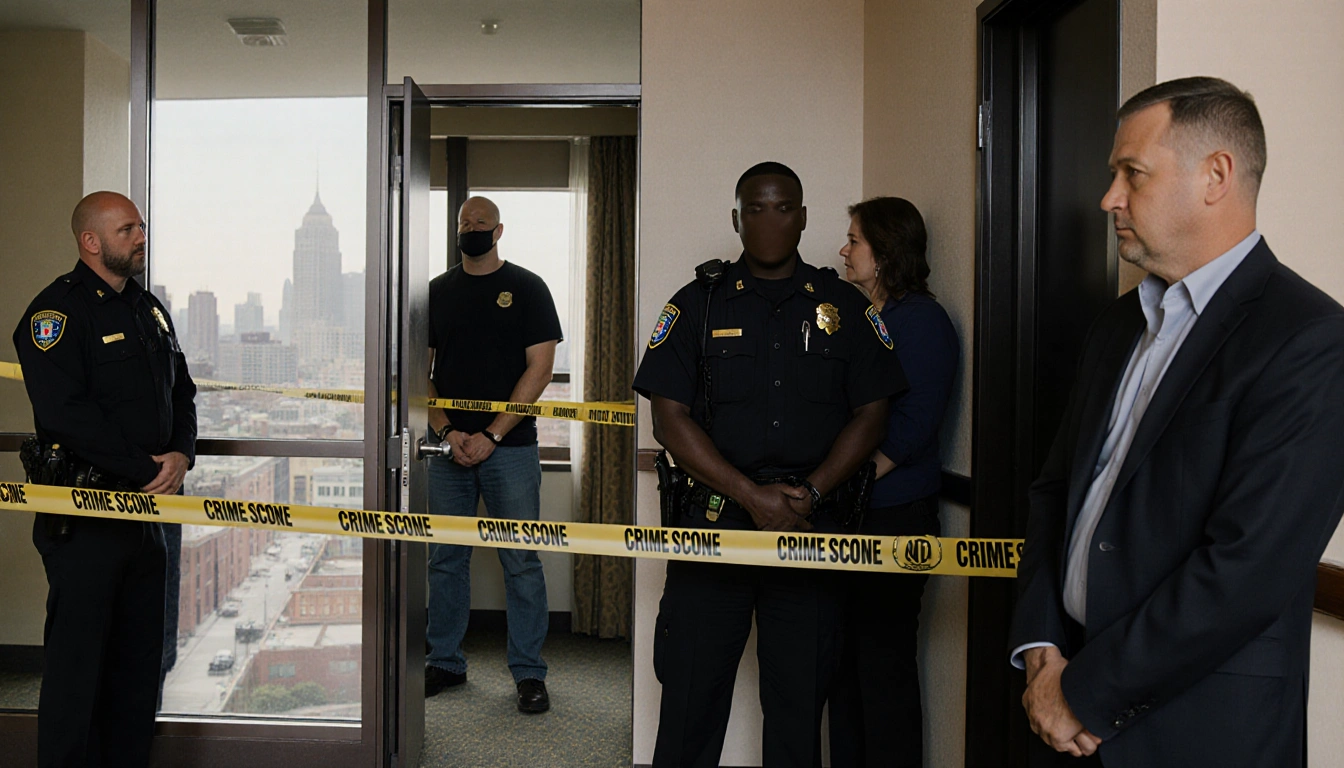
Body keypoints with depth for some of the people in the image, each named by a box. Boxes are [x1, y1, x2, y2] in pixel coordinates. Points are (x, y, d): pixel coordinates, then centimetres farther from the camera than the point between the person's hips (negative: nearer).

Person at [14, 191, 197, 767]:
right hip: (84, 518, -8)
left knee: (140, 655, 13)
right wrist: (146, 471, -17)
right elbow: (66, 413, -20)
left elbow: (181, 391, 18)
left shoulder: (149, 309, 16)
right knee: (77, 658, 0)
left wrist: (181, 453, -2)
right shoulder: (58, 309, -10)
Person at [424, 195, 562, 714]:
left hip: (510, 448, -3)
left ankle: (529, 673, 8)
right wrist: (447, 431, -5)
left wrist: (492, 435, -11)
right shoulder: (437, 292, 12)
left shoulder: (526, 288, 3)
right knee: (446, 559, 8)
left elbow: (540, 368, -4)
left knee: (522, 562, -1)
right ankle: (445, 663, 21)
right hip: (448, 448, 3)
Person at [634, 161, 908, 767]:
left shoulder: (846, 306, 10)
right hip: (713, 519, -1)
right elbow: (669, 419, -2)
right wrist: (754, 496, -11)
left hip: (814, 528, 1)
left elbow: (871, 415, 6)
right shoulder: (698, 303, 5)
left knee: (800, 699, 8)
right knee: (692, 694, 3)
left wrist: (812, 492, -9)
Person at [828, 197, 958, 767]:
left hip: (894, 517, -8)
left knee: (884, 657, -1)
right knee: (846, 656, 12)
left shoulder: (920, 320, -9)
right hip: (848, 517, 8)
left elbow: (913, 426, -16)